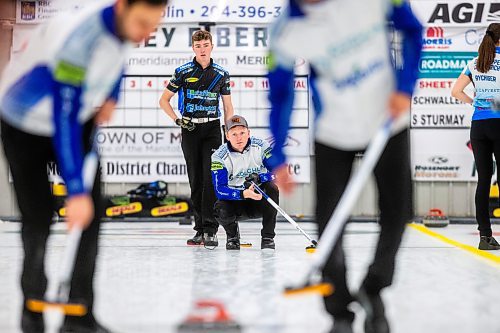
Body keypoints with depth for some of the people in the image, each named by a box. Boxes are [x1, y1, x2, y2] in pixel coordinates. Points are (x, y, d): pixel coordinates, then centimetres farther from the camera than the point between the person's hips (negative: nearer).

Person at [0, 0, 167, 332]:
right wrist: (76, 191, -39)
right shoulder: (78, 40, -38)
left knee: (92, 212, -5)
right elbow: (64, 121, -38)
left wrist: (111, 96, -4)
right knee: (38, 219, -3)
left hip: (79, 119, 6)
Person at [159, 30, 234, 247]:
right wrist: (178, 120, -6)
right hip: (190, 130, 1)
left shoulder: (221, 74, 5)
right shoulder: (183, 72, 2)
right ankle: (200, 229, 11)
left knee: (211, 179, -11)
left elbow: (228, 107, 11)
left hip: (212, 129, 0)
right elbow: (164, 100, 8)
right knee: (196, 180, 4)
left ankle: (210, 230, -12)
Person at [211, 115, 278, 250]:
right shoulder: (219, 156, -15)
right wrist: (244, 194, -40)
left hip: (259, 199, 1)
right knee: (221, 210, -32)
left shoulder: (261, 146, -11)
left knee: (272, 189, -30)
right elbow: (220, 190, -23)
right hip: (235, 200, -1)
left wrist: (259, 178, -34)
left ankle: (268, 237, -15)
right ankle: (232, 234, 6)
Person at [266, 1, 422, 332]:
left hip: (389, 121, 1)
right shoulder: (288, 31, -18)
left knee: (397, 213, 8)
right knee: (329, 225, -5)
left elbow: (412, 31, -2)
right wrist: (278, 158, -8)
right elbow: (280, 95, -7)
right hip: (334, 135, -1)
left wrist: (405, 89, -13)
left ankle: (373, 290, 32)